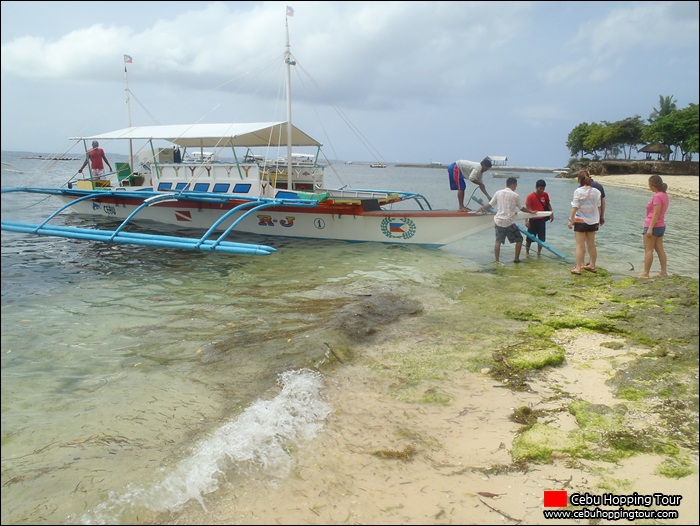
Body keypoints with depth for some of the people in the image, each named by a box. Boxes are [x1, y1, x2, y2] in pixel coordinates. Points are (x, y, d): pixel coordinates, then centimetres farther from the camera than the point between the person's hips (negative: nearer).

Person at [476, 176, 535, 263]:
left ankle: (497, 260, 4)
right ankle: (516, 259, 10)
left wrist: (481, 209, 22)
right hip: (509, 222, -4)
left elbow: (490, 205, 8)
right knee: (519, 239, 11)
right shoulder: (515, 195, -4)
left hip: (499, 221, 4)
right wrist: (531, 211, 22)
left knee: (498, 241, 9)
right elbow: (522, 208, 6)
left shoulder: (498, 193, 5)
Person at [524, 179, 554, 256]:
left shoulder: (545, 195, 0)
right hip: (533, 220, -3)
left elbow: (548, 204, 14)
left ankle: (539, 252, 19)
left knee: (541, 238, 5)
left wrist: (551, 213, 2)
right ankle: (527, 251, 21)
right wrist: (526, 220, -24)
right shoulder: (530, 197, -13)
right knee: (530, 238, 4)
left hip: (542, 220, 3)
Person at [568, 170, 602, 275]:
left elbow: (575, 207, -14)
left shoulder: (578, 191, -12)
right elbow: (599, 207, 7)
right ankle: (592, 265, 26)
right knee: (591, 244, 16)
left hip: (580, 221, -5)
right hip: (593, 221, 5)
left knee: (580, 245, -1)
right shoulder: (596, 191, 1)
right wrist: (598, 219, 18)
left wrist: (571, 219, -8)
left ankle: (578, 267, -1)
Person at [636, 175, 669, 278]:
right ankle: (663, 272, 14)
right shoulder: (665, 195, 10)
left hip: (653, 226, -9)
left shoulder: (657, 196, -19)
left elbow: (656, 214, -22)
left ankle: (645, 273, 0)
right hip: (661, 226, 9)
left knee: (648, 250, -3)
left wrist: (650, 228, -22)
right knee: (660, 249, 12)